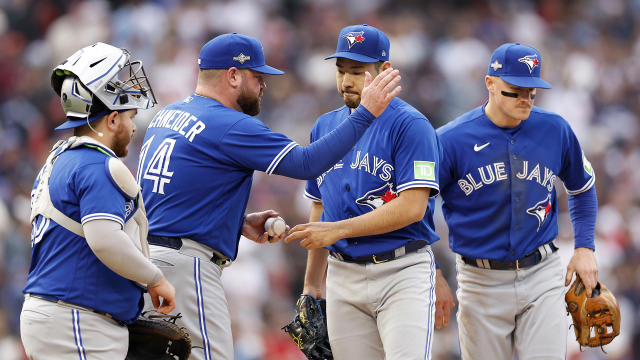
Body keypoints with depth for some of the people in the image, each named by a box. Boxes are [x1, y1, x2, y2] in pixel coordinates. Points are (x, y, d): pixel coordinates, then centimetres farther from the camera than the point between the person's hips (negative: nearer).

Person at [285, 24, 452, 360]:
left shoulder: (410, 124, -6)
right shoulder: (324, 127, 15)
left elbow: (412, 206, -15)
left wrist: (338, 230, -18)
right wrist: (311, 285, 19)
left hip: (402, 272, -6)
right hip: (343, 276, 6)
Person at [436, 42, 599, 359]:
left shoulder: (555, 130, 1)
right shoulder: (451, 140, -9)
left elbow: (582, 187, 19)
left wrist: (584, 247, 8)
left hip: (541, 275, 1)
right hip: (482, 282, -1)